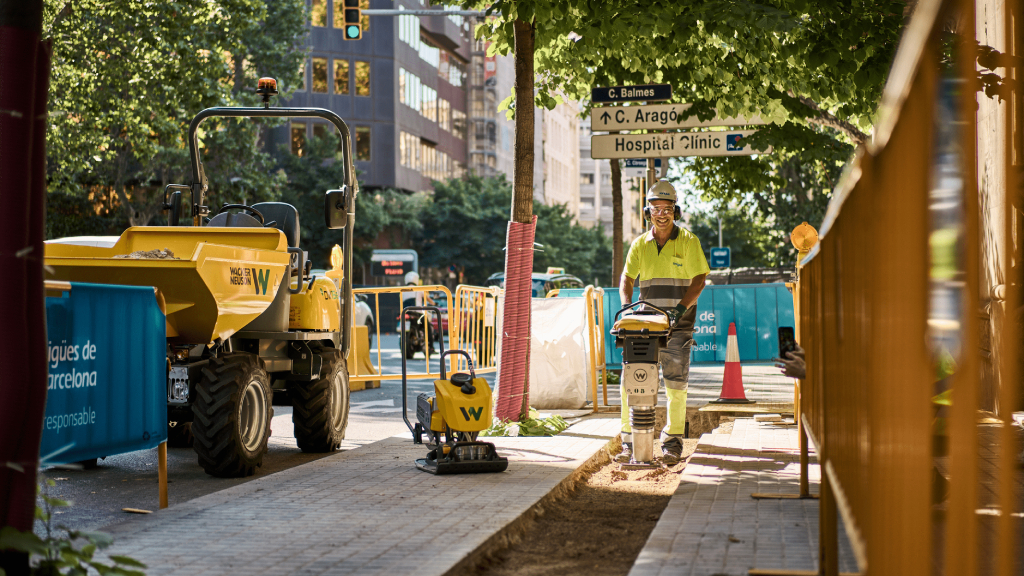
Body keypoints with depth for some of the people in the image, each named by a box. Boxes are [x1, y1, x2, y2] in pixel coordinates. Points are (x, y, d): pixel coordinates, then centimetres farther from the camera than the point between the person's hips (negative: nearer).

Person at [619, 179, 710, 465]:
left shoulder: (688, 241, 1)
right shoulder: (640, 244, 10)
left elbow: (699, 280, -3)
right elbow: (627, 278, 10)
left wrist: (681, 307, -17)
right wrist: (627, 307, -8)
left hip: (678, 325, -2)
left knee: (676, 386, -1)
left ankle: (673, 442, 11)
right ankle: (630, 441, 2)